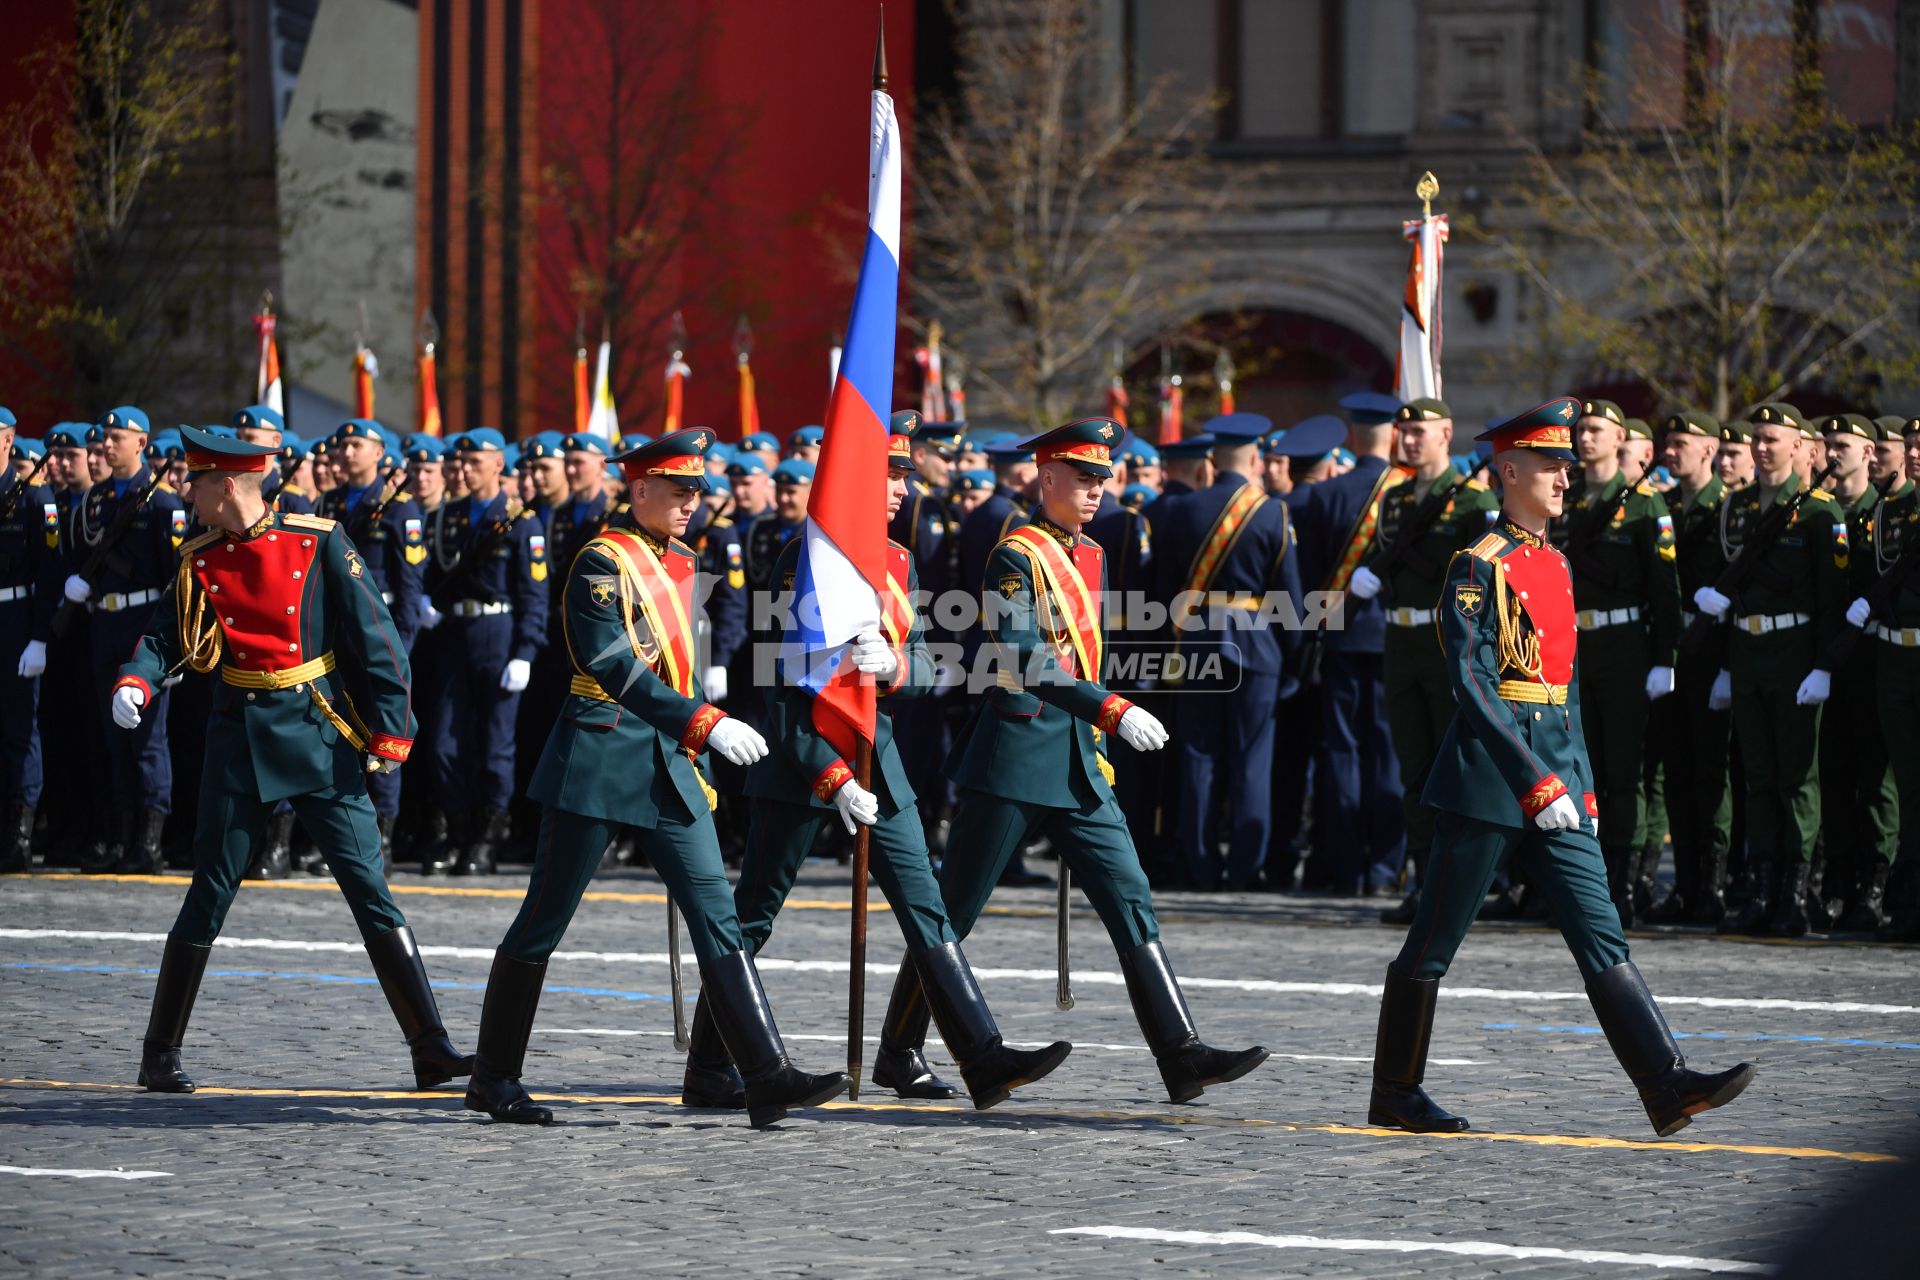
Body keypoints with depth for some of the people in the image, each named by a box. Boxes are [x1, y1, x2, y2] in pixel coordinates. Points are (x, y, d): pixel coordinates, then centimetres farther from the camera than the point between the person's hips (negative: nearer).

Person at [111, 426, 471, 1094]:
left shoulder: (318, 541, -5)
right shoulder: (201, 560, 4)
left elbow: (375, 637, -4)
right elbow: (164, 633, 8)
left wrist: (389, 730, -7)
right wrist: (135, 684, -14)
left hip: (320, 734, -2)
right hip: (240, 736, 2)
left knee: (370, 889, -5)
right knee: (209, 895, 4)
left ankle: (431, 1047, -4)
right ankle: (160, 1053, 14)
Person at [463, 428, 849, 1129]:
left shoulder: (681, 563, 13)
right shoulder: (601, 562, -11)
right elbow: (617, 667, -21)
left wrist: (693, 758, 20)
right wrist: (706, 724, -28)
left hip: (667, 759, 7)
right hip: (600, 756, -7)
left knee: (715, 913, -3)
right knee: (544, 920, 3)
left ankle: (768, 1076, -9)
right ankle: (493, 1076, 14)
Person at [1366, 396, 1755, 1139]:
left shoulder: (1556, 565, 15)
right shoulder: (1479, 567, -10)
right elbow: (1472, 685, -17)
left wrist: (1583, 785, 18)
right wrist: (1537, 783, -21)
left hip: (1555, 783, 8)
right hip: (1489, 780, -8)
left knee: (1601, 935, -1)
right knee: (1434, 943, 3)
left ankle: (1668, 1087, -9)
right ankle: (1394, 1098, 13)